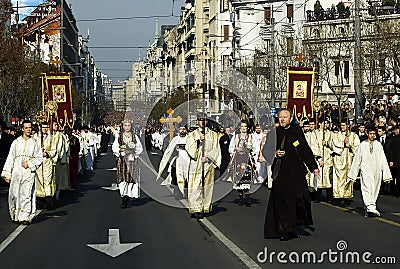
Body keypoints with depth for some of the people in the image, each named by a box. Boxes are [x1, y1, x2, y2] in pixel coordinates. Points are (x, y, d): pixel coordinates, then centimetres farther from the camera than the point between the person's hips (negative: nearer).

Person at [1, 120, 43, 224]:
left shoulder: (36, 142, 7)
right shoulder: (16, 142, 9)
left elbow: (39, 158, 8)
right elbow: (10, 158, 10)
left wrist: (29, 164, -8)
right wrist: (7, 174, 6)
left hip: (29, 172, -1)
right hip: (16, 172, 1)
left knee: (27, 194, -7)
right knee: (14, 194, -1)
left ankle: (25, 217, -3)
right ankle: (15, 215, 14)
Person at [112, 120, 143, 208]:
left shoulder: (134, 136, 11)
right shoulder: (119, 136, 7)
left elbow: (140, 148, 12)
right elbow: (114, 147, 4)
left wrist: (133, 151, -5)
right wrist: (121, 150, -14)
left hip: (132, 160, 1)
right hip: (122, 160, -1)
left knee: (131, 178, -3)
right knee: (123, 178, -11)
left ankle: (128, 200, 3)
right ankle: (123, 200, -10)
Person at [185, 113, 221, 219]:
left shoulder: (213, 135, 11)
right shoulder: (192, 135, 9)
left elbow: (216, 149, 5)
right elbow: (189, 148, -4)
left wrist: (208, 157, -10)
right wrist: (198, 140, -15)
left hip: (208, 164, 1)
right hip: (196, 164, -1)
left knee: (207, 186, -1)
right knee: (195, 187, -9)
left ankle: (205, 208, 3)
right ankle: (196, 209, -10)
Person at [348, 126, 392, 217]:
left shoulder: (378, 145, 8)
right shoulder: (362, 145, 3)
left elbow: (383, 160, 7)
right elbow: (357, 159, 6)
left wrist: (386, 174, 1)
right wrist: (352, 174, 5)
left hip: (377, 171, 3)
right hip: (366, 170, -3)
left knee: (375, 190, 5)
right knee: (367, 188, -18)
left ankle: (368, 209, 14)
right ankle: (370, 207, -29)